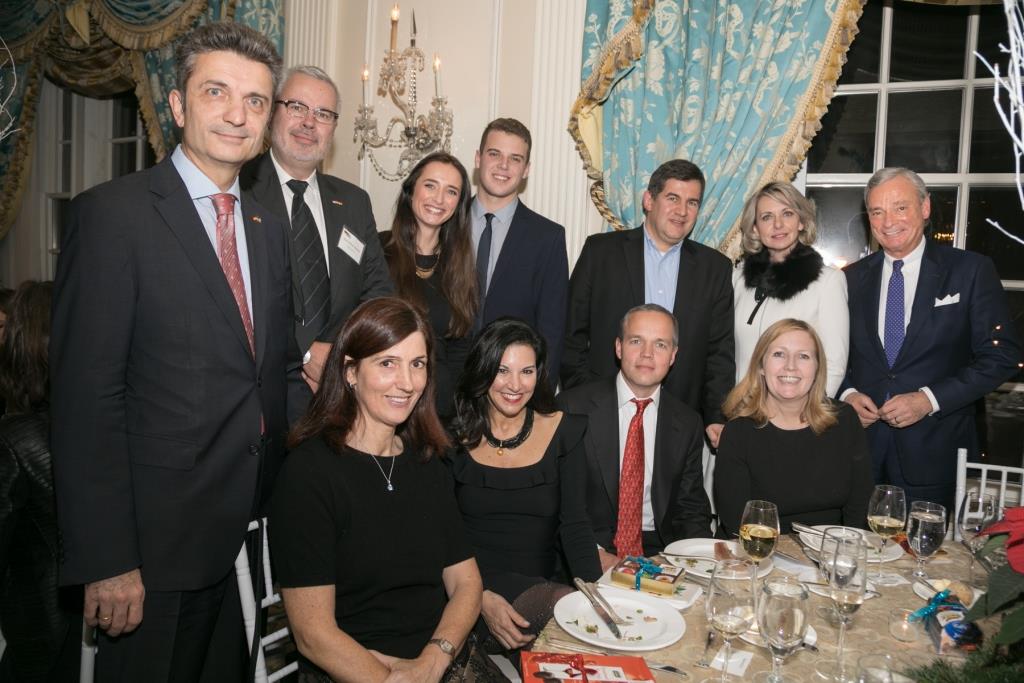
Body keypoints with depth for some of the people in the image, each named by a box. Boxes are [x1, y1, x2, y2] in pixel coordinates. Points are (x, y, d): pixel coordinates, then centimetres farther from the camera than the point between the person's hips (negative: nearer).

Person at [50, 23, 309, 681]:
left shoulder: (267, 228, 9)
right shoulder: (112, 213, -11)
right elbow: (86, 397, -15)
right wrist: (108, 560, -17)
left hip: (254, 529, 6)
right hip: (156, 539, -6)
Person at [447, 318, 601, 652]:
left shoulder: (562, 431, 4)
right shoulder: (455, 437, 0)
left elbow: (575, 524, 0)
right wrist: (481, 597, -19)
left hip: (541, 585, 3)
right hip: (472, 585, -3)